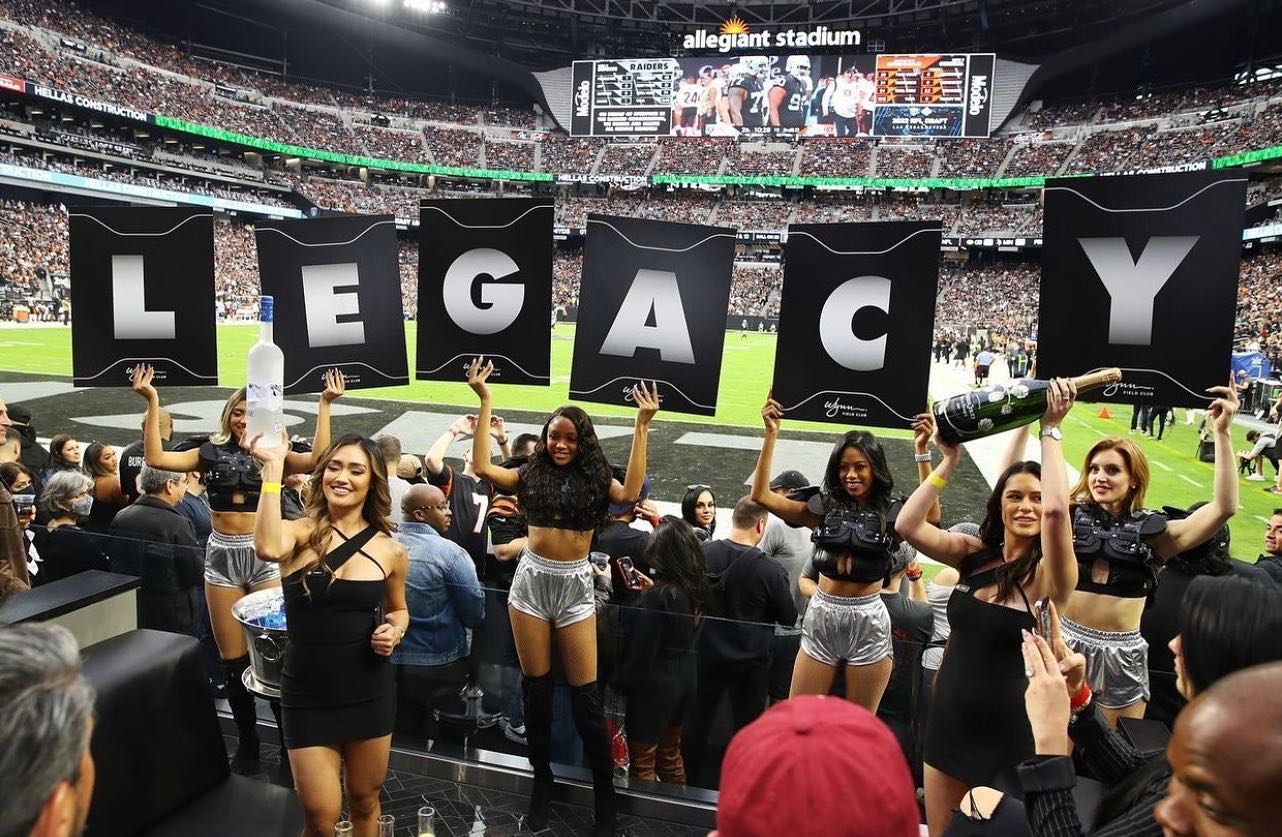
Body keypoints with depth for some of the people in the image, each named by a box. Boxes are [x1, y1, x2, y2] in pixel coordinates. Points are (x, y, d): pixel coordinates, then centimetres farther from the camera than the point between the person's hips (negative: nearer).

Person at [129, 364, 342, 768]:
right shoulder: (211, 453, 6)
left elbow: (317, 459, -15)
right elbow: (155, 458, -3)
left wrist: (325, 404, -17)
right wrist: (152, 402, -7)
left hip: (265, 555, -2)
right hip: (222, 556, 3)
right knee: (232, 657, 10)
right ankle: (247, 742, 26)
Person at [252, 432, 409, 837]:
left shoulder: (390, 550, -2)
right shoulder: (300, 533, -9)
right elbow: (268, 548, -34)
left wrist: (395, 631, -8)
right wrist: (274, 466, -31)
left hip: (370, 692, 2)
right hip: (308, 694, -2)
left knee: (364, 801, 18)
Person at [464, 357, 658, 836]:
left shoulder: (595, 479, 1)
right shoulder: (531, 475, 3)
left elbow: (629, 493, -18)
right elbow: (481, 468, -7)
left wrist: (642, 426, -17)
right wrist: (485, 403, -7)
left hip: (575, 586, -1)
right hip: (532, 581, 1)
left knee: (585, 693, 2)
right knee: (536, 687, 11)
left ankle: (604, 789, 17)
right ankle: (542, 780, 27)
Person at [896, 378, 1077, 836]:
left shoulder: (1047, 574, -13)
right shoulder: (974, 554, 0)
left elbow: (1057, 509, -32)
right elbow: (907, 525, -11)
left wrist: (1050, 429, -24)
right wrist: (949, 461, -9)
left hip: (1008, 734, -4)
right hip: (948, 723, 4)